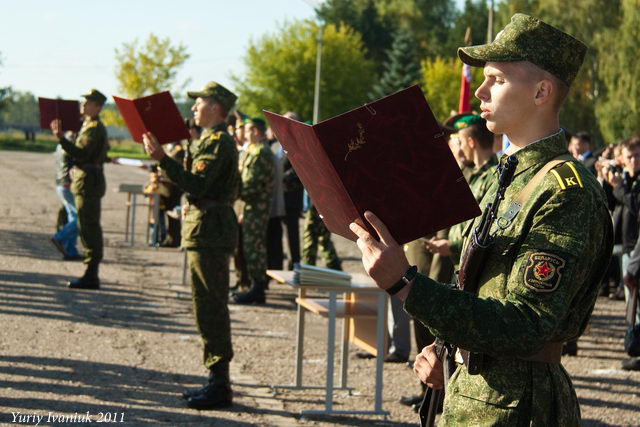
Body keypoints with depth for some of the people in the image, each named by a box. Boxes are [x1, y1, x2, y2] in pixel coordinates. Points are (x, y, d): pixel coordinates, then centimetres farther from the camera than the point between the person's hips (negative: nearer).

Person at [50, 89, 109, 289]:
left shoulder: (94, 128, -13)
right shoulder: (89, 126, 19)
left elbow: (82, 154, -26)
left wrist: (61, 139, -33)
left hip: (88, 182, -11)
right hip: (87, 180, 11)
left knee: (88, 227, -10)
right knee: (89, 227, 12)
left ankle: (91, 276, -9)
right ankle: (91, 274, 16)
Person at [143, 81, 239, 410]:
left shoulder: (217, 141, -15)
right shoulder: (213, 139, 18)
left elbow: (196, 185, -26)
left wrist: (161, 158, -29)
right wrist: (192, 205, 16)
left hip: (208, 231, -11)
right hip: (210, 230, 11)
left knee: (210, 309, -8)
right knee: (211, 308, 14)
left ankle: (219, 385, -5)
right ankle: (217, 380, 19)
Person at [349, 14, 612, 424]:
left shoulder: (566, 188, -19)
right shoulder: (500, 178, 10)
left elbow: (528, 325, -26)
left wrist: (404, 283, -32)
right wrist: (441, 349, 1)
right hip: (466, 390, 8)